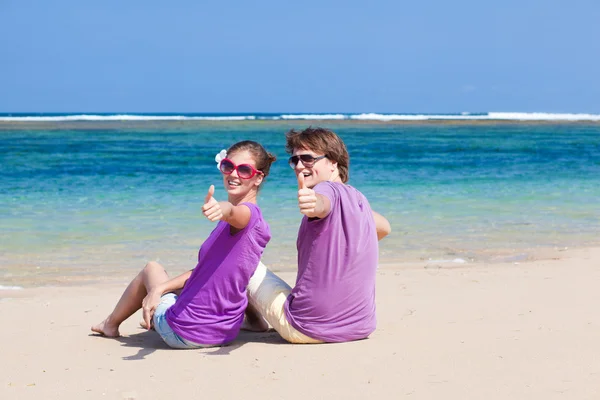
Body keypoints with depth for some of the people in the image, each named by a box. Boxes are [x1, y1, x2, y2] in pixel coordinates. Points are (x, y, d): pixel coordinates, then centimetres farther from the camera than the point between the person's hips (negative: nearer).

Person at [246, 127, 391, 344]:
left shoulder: (330, 190, -15)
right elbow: (384, 227, 31)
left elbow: (321, 203, -42)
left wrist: (312, 204, -62)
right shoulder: (359, 199, 8)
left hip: (306, 329, -8)